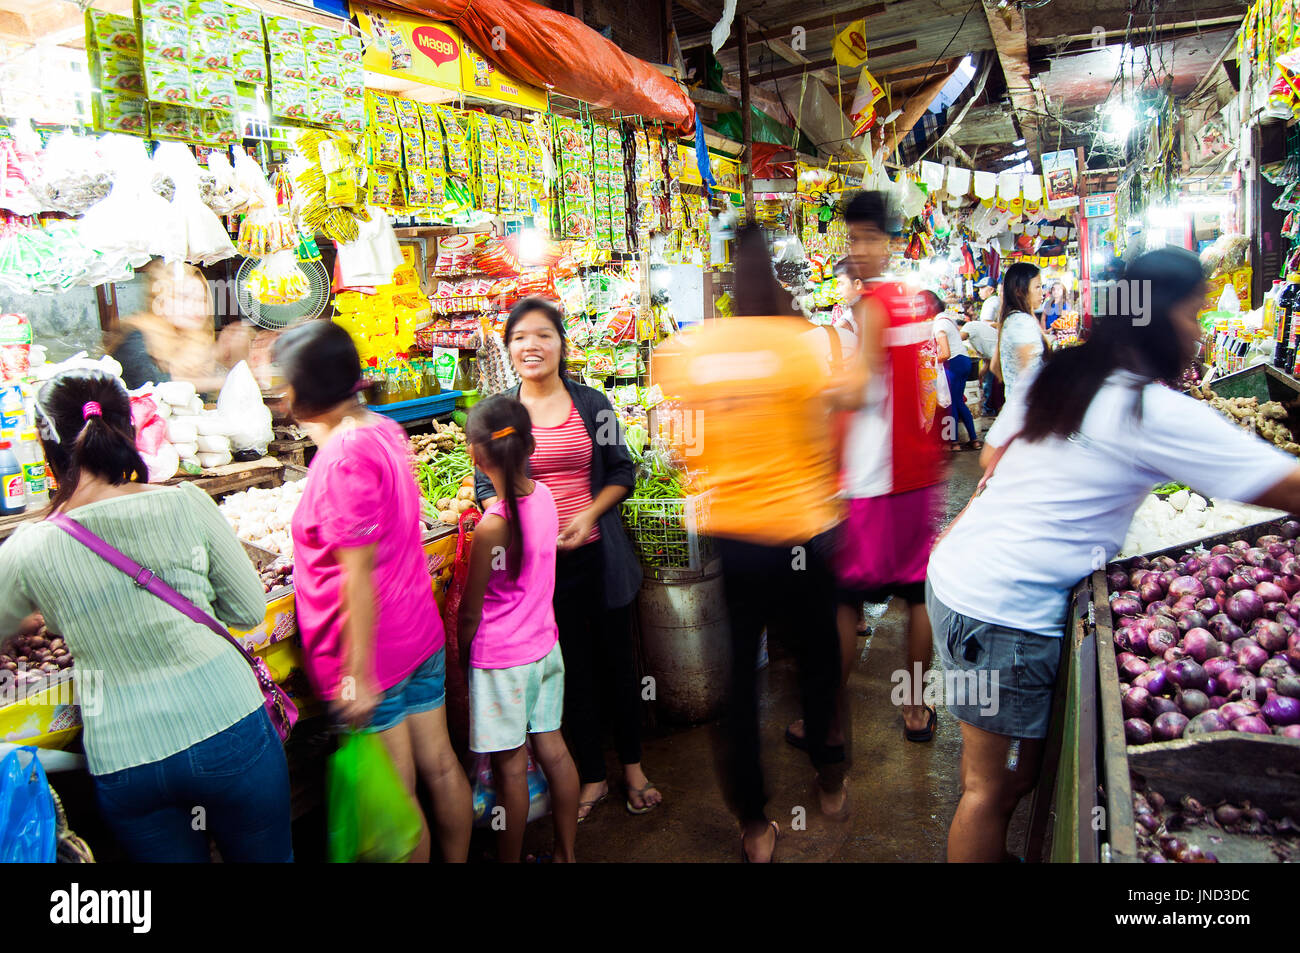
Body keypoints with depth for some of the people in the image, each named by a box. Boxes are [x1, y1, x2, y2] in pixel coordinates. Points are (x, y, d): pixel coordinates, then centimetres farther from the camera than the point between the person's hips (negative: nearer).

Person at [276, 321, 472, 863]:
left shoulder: (343, 457, -22)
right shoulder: (384, 431, 4)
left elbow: (360, 577, -23)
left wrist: (357, 675, -18)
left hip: (373, 650, -9)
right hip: (421, 633, 9)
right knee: (440, 768, 19)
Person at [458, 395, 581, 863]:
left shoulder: (491, 526, -25)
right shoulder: (544, 495, -7)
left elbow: (470, 613, -16)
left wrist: (461, 658, 1)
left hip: (501, 659, -7)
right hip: (545, 646, 7)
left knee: (510, 766, 9)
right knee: (552, 748, 17)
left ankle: (509, 858, 28)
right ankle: (566, 853, 33)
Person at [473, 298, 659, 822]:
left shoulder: (592, 404, 2)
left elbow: (622, 471, 6)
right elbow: (486, 487, 4)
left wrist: (590, 514, -11)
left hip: (599, 554, 1)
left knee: (617, 659, 12)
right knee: (572, 669, 10)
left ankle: (632, 764, 33)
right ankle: (592, 776, 29)